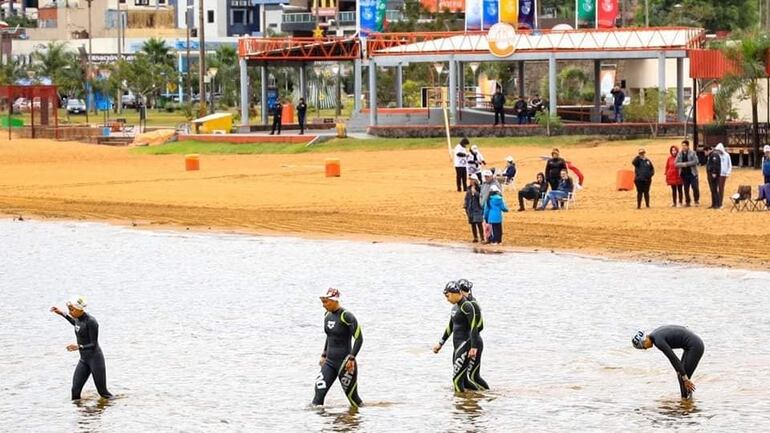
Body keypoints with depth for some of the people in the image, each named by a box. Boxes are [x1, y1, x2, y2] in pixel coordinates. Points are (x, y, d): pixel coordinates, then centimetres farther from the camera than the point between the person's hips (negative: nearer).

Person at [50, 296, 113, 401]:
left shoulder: (91, 322, -22)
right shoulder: (79, 318, 3)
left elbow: (94, 345, -21)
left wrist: (79, 347, -37)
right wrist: (62, 314, 26)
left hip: (95, 358, -8)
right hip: (83, 360, 8)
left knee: (103, 392, 0)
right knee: (75, 390, -3)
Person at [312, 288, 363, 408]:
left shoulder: (346, 317, -15)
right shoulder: (327, 316, 9)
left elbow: (359, 338, -15)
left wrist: (351, 359, -20)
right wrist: (324, 355, 19)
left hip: (344, 362, -7)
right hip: (329, 362, 7)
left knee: (352, 396, 4)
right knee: (319, 392, -7)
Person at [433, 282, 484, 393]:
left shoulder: (467, 306, -13)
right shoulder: (455, 307, 16)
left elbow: (474, 327, -20)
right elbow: (450, 327, 27)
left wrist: (474, 347, -28)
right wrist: (440, 344, 31)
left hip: (466, 344, -10)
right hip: (458, 345, 10)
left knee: (457, 378, -13)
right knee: (461, 378, 8)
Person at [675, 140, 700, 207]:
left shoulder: (692, 153, -4)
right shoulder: (680, 154, 7)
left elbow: (695, 161, -14)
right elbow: (677, 163, 3)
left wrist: (686, 164, -17)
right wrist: (683, 164, -16)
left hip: (692, 173, -4)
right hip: (684, 174, 4)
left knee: (695, 187, -7)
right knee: (686, 189, 7)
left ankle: (696, 201, 10)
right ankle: (687, 202, 15)